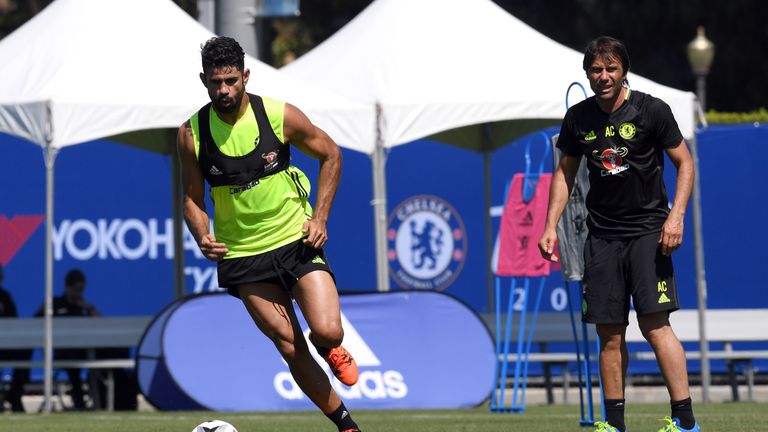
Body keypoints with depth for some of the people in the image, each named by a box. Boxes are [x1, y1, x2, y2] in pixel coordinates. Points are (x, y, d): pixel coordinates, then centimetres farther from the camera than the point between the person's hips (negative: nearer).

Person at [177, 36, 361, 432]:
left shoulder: (280, 115, -9)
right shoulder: (192, 133, -5)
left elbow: (330, 154, 5)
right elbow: (192, 197, 5)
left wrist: (319, 218, -3)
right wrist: (203, 238, -15)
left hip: (295, 240, -1)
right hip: (241, 255, 1)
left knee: (327, 332, -18)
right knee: (292, 350, -2)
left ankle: (330, 348, 19)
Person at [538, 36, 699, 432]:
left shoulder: (651, 110, -4)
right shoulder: (578, 118, 7)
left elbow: (684, 162, 0)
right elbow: (564, 173, 18)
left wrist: (676, 215, -12)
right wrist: (550, 226, 10)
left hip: (648, 230, -4)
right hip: (602, 233, 4)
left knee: (654, 322, -15)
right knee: (609, 334, 2)